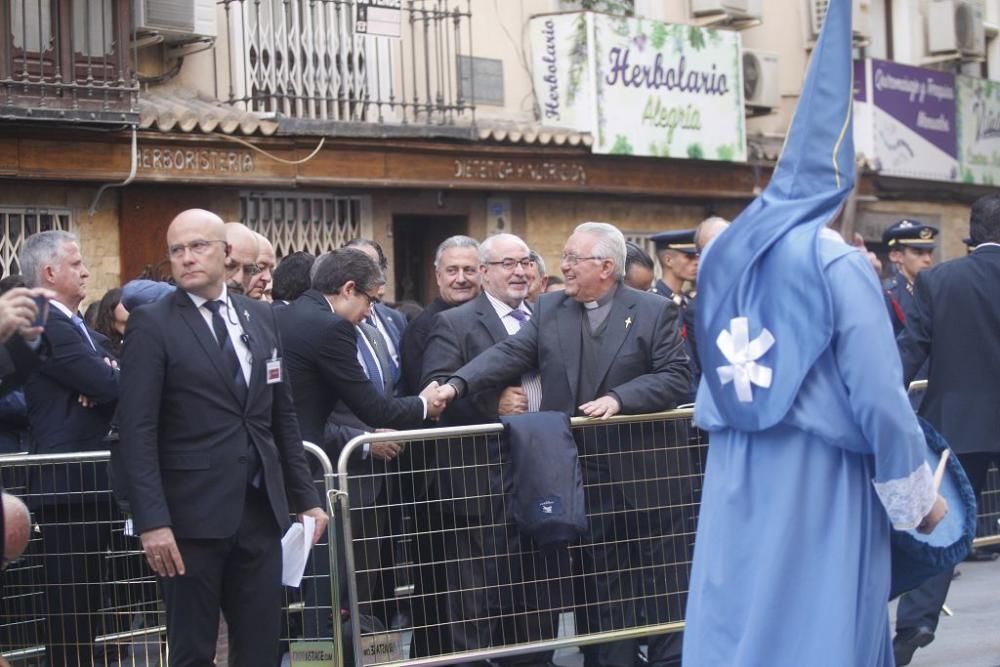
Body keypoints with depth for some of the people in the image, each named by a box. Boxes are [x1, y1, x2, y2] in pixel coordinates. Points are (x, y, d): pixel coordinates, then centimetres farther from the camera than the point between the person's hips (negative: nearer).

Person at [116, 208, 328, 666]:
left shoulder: (261, 317, 12)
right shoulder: (152, 325, -5)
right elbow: (137, 432, -11)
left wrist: (305, 497, 13)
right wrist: (152, 521, -18)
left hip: (262, 509, 5)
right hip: (192, 514, -5)